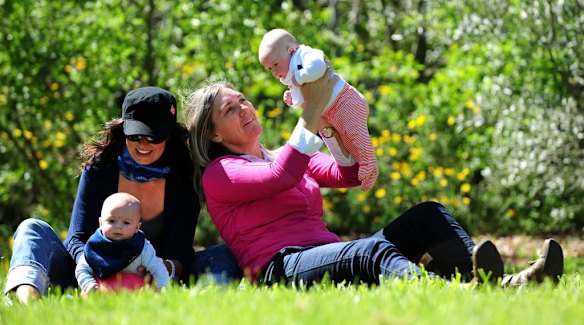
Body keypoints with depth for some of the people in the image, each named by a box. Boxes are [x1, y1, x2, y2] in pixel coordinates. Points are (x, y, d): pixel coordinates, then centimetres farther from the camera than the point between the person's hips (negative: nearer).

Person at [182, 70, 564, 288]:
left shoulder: (289, 155, 32)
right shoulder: (218, 175, 7)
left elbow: (350, 173, 18)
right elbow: (281, 178, -14)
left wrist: (330, 116, 7)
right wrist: (311, 112, -13)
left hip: (332, 257, 8)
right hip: (281, 270, -8)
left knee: (427, 216, -9)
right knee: (371, 250, -38)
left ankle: (496, 284, -39)